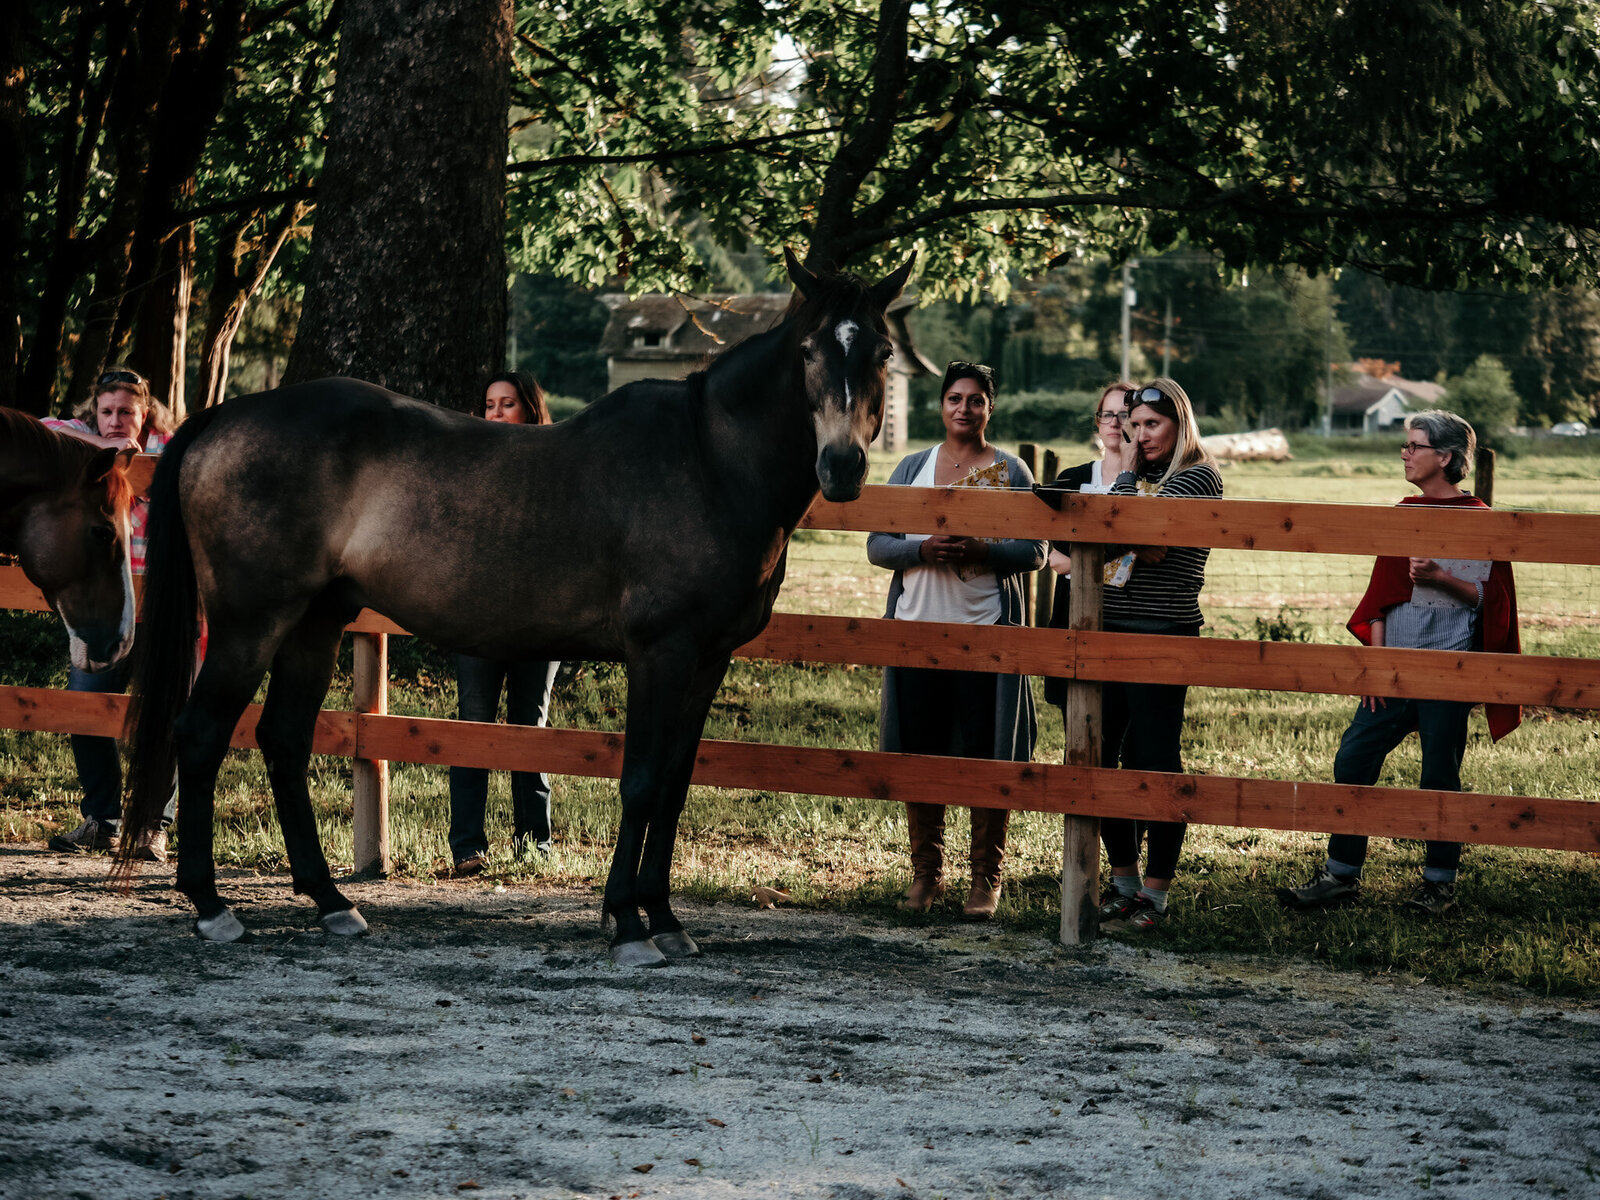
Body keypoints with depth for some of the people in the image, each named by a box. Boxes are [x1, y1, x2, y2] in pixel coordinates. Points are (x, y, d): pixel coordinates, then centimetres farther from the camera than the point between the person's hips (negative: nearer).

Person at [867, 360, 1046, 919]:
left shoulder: (1010, 471, 4)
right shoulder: (912, 468, 11)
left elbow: (1034, 553, -1)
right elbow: (877, 545, 6)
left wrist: (982, 551, -19)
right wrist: (924, 549, -13)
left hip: (985, 632, -3)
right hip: (917, 628, 3)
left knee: (986, 758, -2)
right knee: (918, 753, 5)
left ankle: (986, 878, 7)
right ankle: (926, 870, 17)